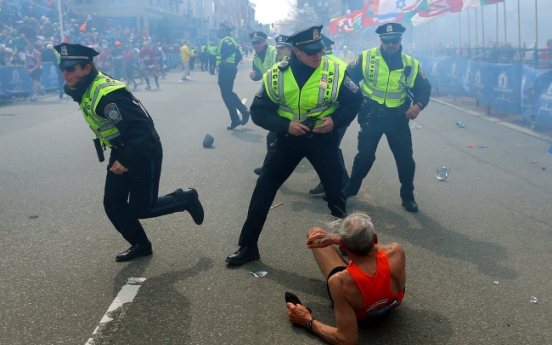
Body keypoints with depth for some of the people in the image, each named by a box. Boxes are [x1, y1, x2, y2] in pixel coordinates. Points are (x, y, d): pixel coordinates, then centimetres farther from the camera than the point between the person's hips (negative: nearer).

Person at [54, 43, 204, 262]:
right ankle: (140, 245, 26)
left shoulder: (107, 94, -30)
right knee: (113, 204, 9)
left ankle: (186, 199, 20)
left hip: (144, 152, -9)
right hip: (121, 152, 9)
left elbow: (142, 127, -32)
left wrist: (127, 160, -32)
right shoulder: (83, 89, 0)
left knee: (140, 208, -1)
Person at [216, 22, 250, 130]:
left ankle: (235, 120, -3)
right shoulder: (231, 41, 20)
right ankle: (244, 110, 13)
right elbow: (239, 55, 23)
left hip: (225, 69, -10)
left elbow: (231, 48, -33)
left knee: (226, 94, -5)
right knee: (228, 93, 19)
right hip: (231, 68, 10)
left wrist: (223, 58, -26)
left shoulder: (225, 40, -10)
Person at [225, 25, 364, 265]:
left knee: (336, 191, 6)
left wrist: (336, 120, -18)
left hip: (322, 138, 0)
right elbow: (258, 112, -7)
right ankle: (248, 246, 13)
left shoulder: (336, 72, -13)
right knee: (263, 189, -1)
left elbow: (355, 101, 0)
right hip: (288, 138, 1)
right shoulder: (276, 75, -12)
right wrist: (285, 124, -22)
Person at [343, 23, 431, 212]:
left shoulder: (411, 64, -3)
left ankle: (408, 197, 24)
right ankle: (349, 189, 29)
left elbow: (424, 88, 4)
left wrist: (418, 105, -15)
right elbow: (348, 78, 0)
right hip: (371, 115, -1)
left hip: (398, 118, 1)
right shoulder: (366, 57, -7)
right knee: (365, 155, 9)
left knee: (405, 158, 6)